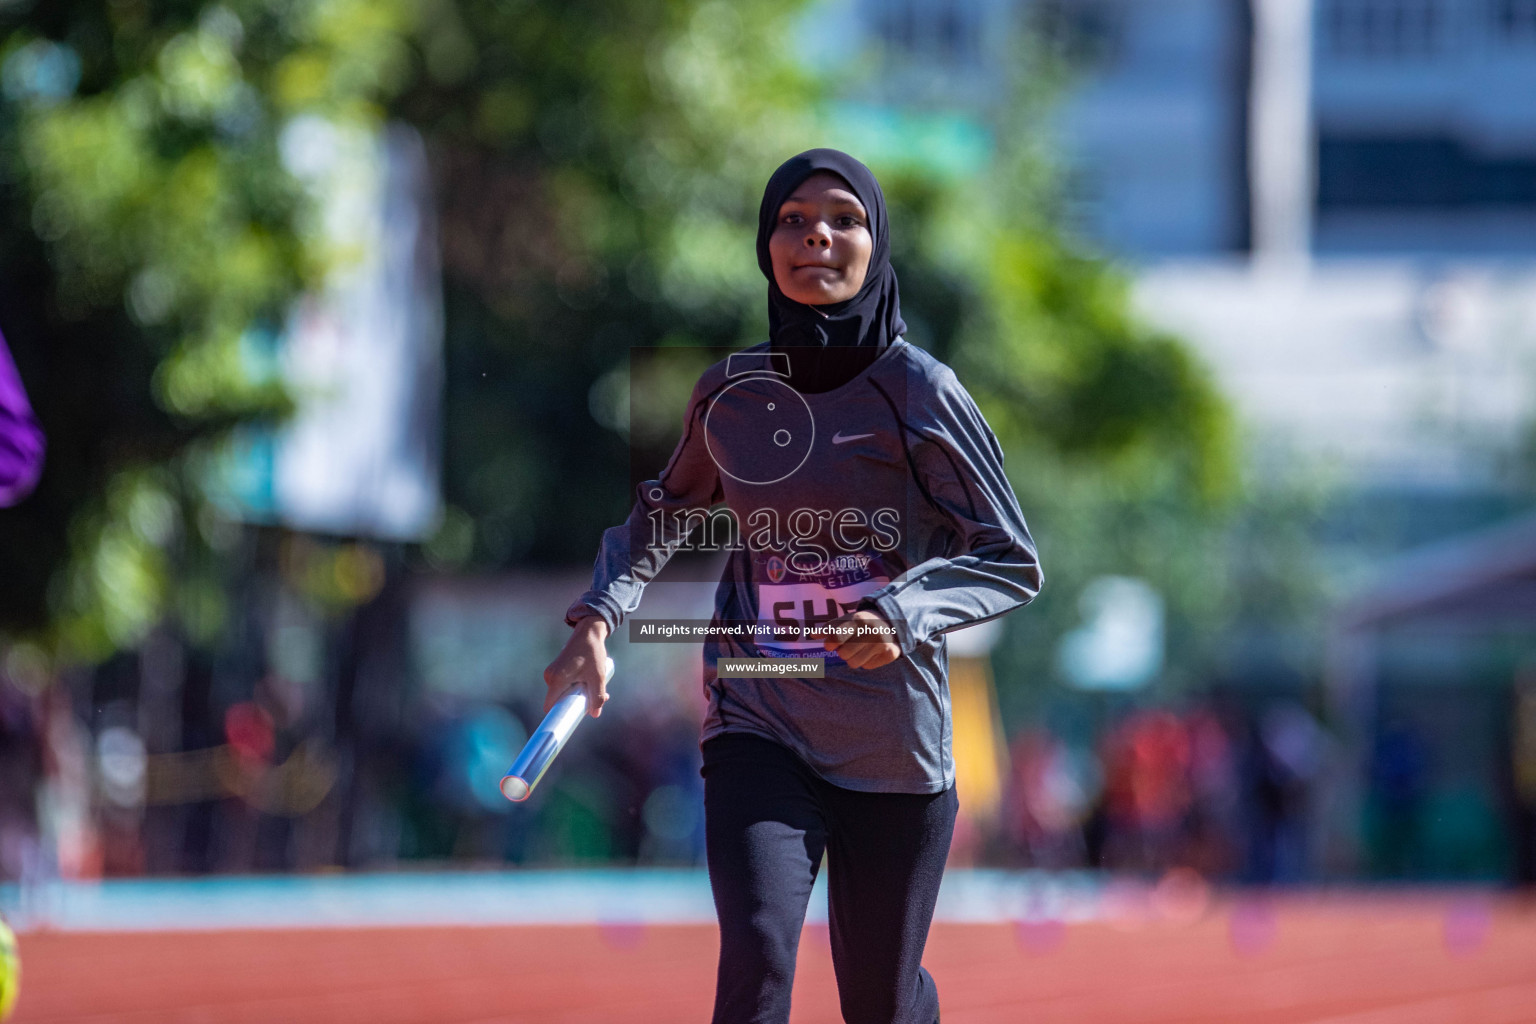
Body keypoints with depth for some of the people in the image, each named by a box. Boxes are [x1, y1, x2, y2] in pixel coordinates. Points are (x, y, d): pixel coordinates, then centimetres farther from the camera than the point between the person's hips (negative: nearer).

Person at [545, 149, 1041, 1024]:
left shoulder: (918, 393, -8)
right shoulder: (731, 394, 3)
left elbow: (1014, 563, -5)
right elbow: (669, 509, 23)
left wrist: (905, 613, -22)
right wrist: (600, 617, 7)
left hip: (894, 747, -1)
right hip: (759, 731, 1)